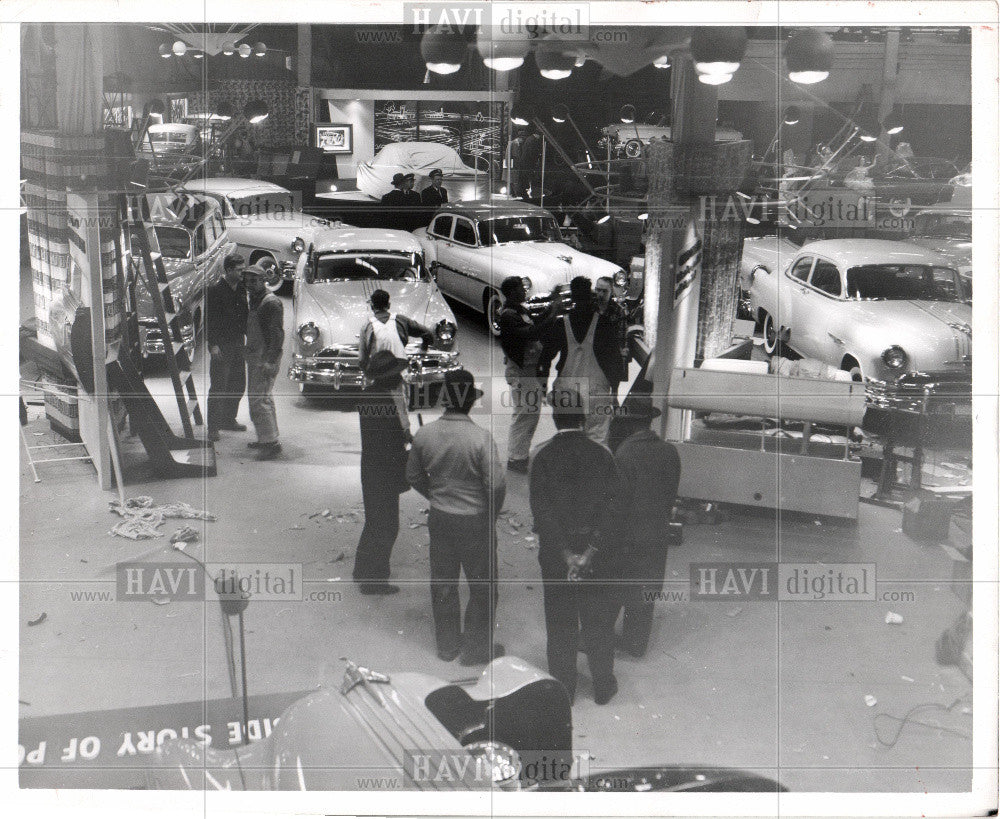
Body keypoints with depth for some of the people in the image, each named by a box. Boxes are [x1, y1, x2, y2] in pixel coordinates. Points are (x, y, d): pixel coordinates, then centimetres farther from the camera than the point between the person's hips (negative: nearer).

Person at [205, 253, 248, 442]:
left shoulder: (241, 290, 11)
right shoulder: (215, 291, -11)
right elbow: (209, 320, -12)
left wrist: (248, 337, 14)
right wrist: (213, 345, -17)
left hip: (238, 344, 7)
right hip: (222, 346, -7)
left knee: (238, 384, 13)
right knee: (218, 387, -6)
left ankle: (229, 419, 28)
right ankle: (213, 427, -1)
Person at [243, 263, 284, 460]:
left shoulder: (271, 303, -15)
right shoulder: (255, 301, 16)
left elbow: (277, 334, -20)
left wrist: (270, 361, -24)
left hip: (265, 358, -10)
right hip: (254, 357, 10)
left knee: (258, 399, -13)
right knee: (264, 398, 16)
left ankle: (271, 442, -11)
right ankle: (267, 438, 26)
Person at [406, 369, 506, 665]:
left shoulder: (424, 434, -8)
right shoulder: (480, 438, -22)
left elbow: (413, 475, 5)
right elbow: (496, 485, -21)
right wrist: (491, 515, -2)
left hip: (439, 518, 5)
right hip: (475, 521, -5)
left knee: (443, 582, 19)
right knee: (482, 585, 12)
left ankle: (447, 643, 34)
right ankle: (477, 647, 22)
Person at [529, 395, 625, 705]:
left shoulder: (542, 458, -7)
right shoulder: (601, 455, -7)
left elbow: (541, 511, -14)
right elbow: (612, 506, -13)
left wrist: (567, 555, -14)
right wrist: (590, 553, -15)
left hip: (555, 556, 0)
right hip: (600, 555, 0)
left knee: (560, 624, 13)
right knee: (599, 622, 14)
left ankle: (562, 688, 23)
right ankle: (603, 686, 25)